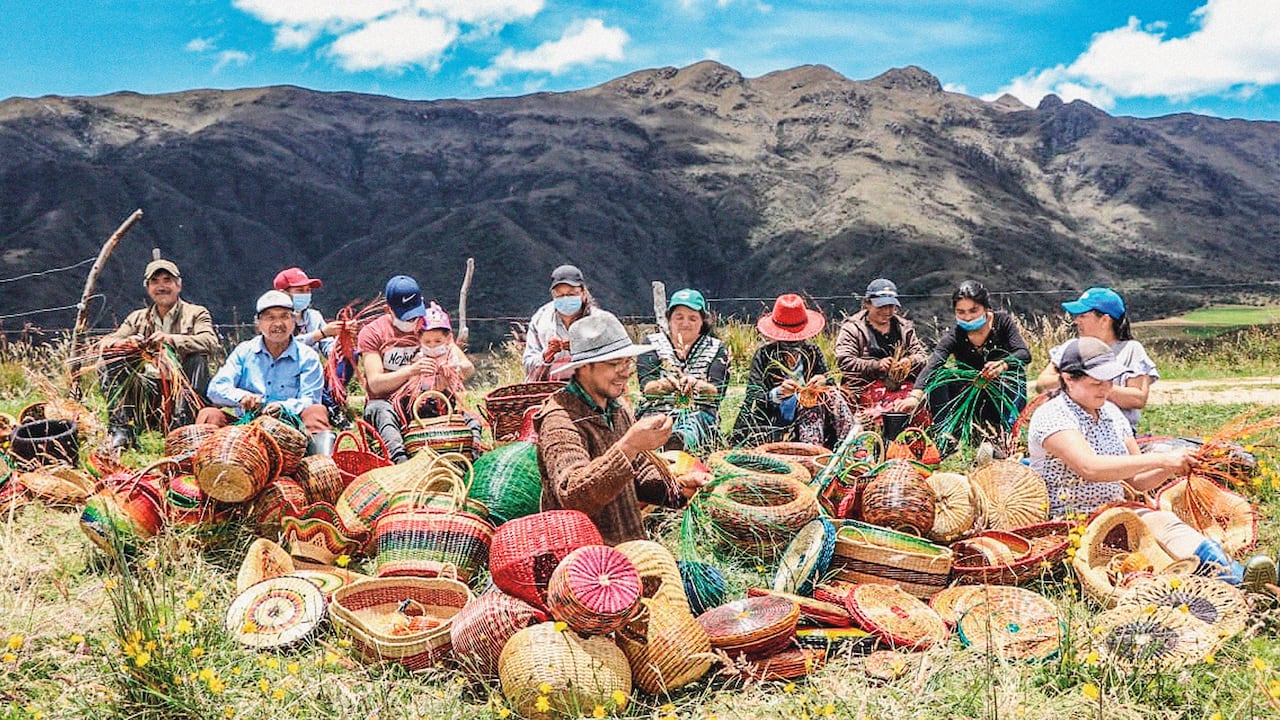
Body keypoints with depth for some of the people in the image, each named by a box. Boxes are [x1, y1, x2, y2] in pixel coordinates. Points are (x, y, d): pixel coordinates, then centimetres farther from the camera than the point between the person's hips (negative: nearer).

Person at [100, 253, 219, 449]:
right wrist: (128, 343, -16)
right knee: (107, 367, -14)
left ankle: (180, 428, -32)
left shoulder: (195, 313, 7)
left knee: (197, 359, -30)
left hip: (181, 388, -3)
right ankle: (121, 431, -19)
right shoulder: (138, 318, 19)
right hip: (147, 391, 3)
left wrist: (171, 339, -28)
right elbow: (107, 343, 7)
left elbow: (211, 341, -14)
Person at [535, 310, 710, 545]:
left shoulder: (619, 411, 14)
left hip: (630, 549, 8)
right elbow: (572, 497, -29)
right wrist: (629, 446, -38)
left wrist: (678, 487, -1)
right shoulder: (560, 421, -15)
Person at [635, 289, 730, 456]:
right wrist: (662, 385, -26)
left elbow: (717, 392, 0)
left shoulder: (716, 348, 16)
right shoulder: (652, 343, 15)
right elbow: (645, 386, -1)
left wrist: (697, 384, -24)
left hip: (699, 412, -2)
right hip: (657, 410, 2)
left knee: (692, 427, -39)